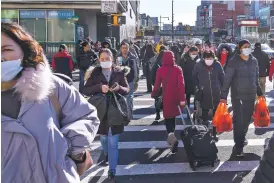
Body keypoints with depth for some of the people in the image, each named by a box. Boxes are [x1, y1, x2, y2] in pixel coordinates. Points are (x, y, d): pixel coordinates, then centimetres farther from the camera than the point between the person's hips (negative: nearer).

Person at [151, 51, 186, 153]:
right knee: (172, 116, 21)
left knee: (168, 117, 4)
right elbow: (181, 84, -14)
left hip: (166, 97, -2)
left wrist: (154, 94, 16)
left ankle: (172, 137, -20)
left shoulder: (160, 70, -8)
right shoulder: (178, 69, -7)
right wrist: (182, 98, -16)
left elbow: (157, 84, -2)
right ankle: (171, 136, 36)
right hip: (176, 96, 2)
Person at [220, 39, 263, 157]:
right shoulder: (234, 62, -10)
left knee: (247, 119, 14)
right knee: (238, 120, -1)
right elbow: (227, 80, -12)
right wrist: (223, 96, -17)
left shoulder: (254, 61, 5)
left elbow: (256, 79, 15)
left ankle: (242, 138, 35)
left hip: (251, 96, 5)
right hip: (237, 96, -5)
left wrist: (259, 93, 17)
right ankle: (238, 146, 6)